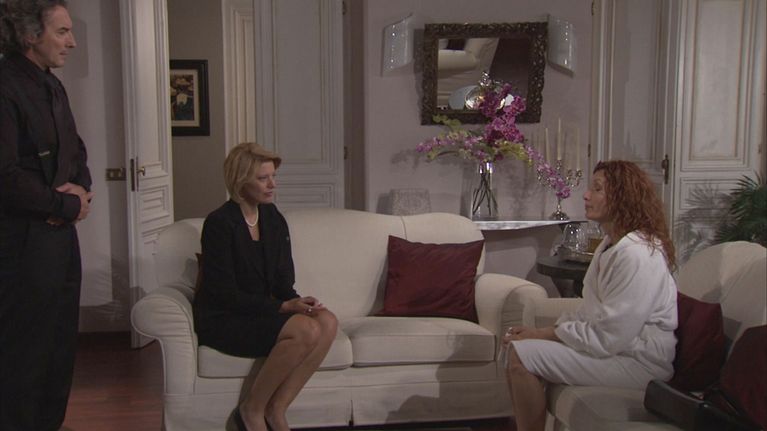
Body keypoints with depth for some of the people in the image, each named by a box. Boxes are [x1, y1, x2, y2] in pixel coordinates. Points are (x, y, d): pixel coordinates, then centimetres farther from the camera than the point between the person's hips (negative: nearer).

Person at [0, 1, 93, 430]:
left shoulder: (52, 87, 12)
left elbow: (76, 151, 20)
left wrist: (83, 188, -1)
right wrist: (68, 205, -11)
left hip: (61, 234, 9)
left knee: (61, 343, 16)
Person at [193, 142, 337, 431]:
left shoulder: (274, 220, 7)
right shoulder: (219, 223, -13)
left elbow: (283, 282, 9)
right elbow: (224, 294, -17)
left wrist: (297, 301, -13)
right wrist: (283, 307, -21)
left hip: (261, 313, 7)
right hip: (223, 321, -7)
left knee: (327, 321, -20)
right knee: (306, 330, -29)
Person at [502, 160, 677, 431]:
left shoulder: (636, 254, -22)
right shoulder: (611, 244, 12)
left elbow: (605, 338, -24)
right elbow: (590, 312, 12)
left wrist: (541, 335, -15)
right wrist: (544, 331, -2)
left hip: (639, 361, -10)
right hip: (614, 344, 10)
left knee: (522, 355, -18)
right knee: (518, 347, 3)